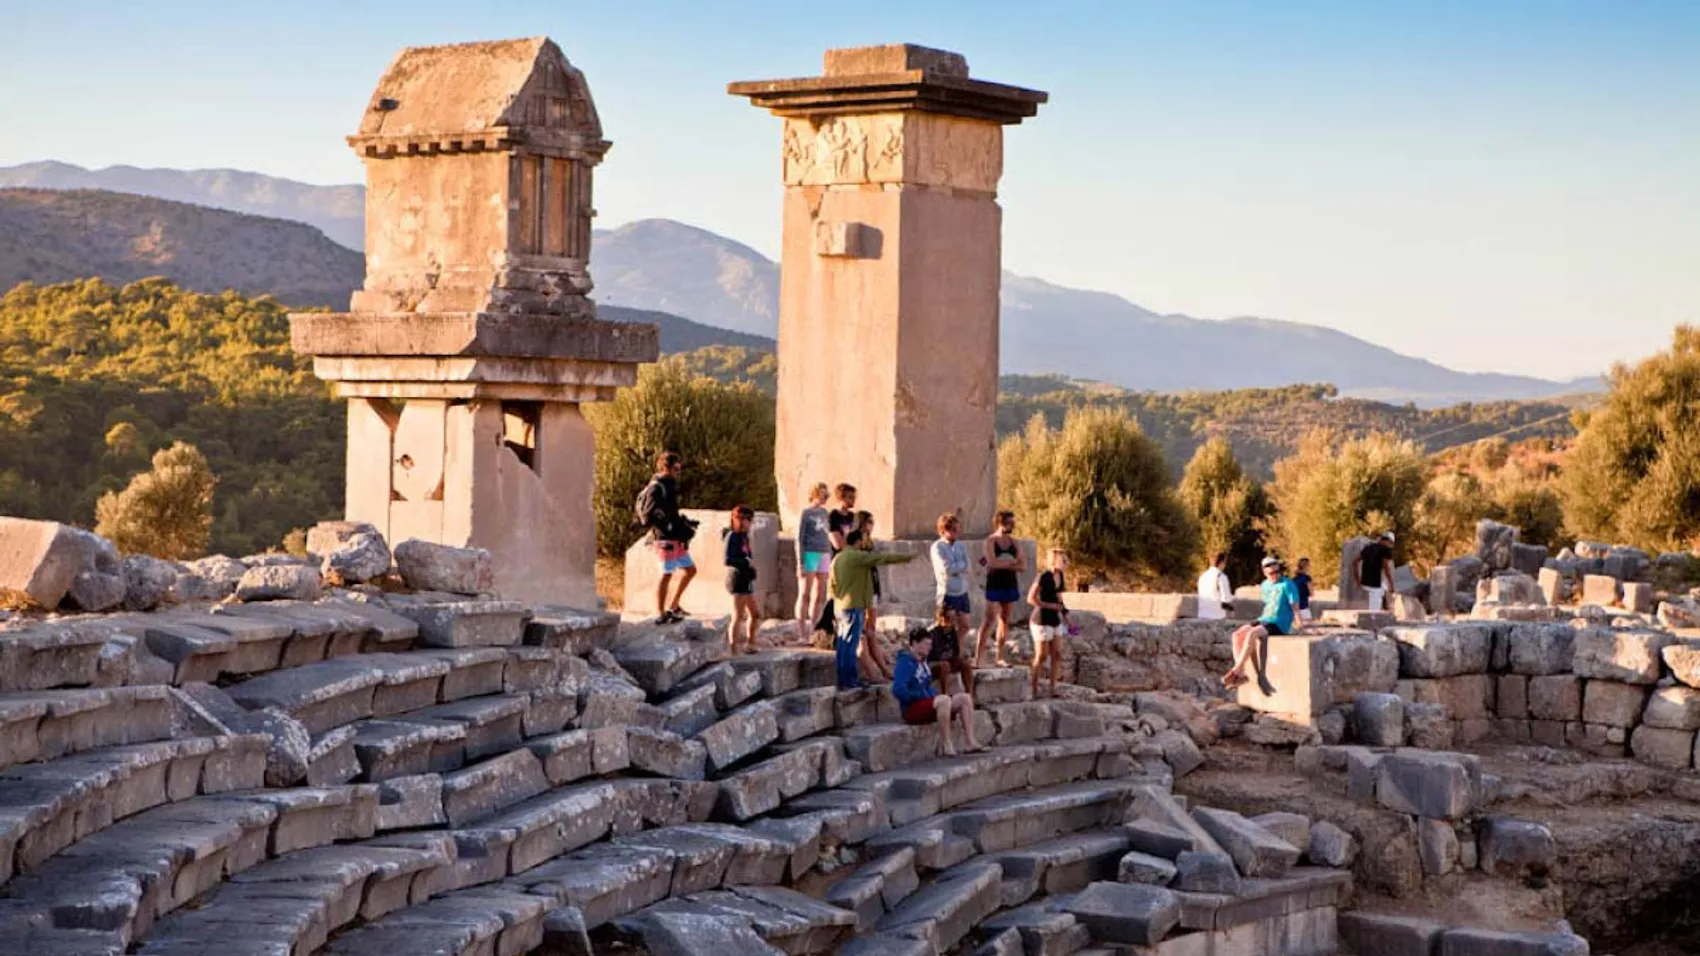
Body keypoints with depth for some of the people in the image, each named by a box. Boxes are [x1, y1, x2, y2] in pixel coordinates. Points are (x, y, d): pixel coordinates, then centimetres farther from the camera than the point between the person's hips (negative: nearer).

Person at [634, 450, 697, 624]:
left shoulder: (669, 486, 17)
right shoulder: (656, 488, -12)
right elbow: (649, 515, -19)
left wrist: (685, 523, 12)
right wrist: (668, 527, -22)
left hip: (675, 539, 10)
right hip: (665, 538, -10)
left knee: (690, 569, 14)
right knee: (666, 574, -8)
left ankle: (673, 606, 20)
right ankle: (660, 614, -4)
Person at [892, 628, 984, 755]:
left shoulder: (922, 662, 17)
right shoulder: (905, 662, -12)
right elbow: (898, 690, -22)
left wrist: (935, 696, 5)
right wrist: (920, 697, -15)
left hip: (928, 704, 10)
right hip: (912, 709, -10)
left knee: (965, 698, -1)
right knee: (944, 700, -35)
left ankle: (970, 742, -9)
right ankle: (947, 746, -34)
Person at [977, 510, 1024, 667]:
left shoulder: (1014, 543, 10)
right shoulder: (990, 542, -4)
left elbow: (1023, 566, 2)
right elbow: (992, 562, -19)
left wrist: (1002, 564, -10)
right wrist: (1012, 562, -7)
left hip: (1011, 586, 5)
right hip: (994, 586, -5)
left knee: (1004, 621, 7)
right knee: (988, 621, -12)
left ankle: (999, 657, 13)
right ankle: (978, 657, -14)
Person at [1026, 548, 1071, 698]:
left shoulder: (1059, 575, 7)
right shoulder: (1043, 577, -17)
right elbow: (1031, 599, -18)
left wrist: (1064, 612, 9)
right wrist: (1051, 606, -19)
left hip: (1055, 621, 8)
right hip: (1042, 620, -8)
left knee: (1057, 655, 6)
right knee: (1041, 657, -3)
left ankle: (1052, 689, 12)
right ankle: (1033, 690, 7)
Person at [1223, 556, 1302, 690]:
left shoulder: (1287, 585, -7)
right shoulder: (1265, 585, 15)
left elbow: (1295, 606, -10)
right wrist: (1261, 619, 15)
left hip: (1278, 624, -8)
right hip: (1264, 620, 8)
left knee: (1251, 634, -31)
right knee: (1237, 635, -13)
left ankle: (1236, 671, -29)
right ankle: (1241, 674, -20)